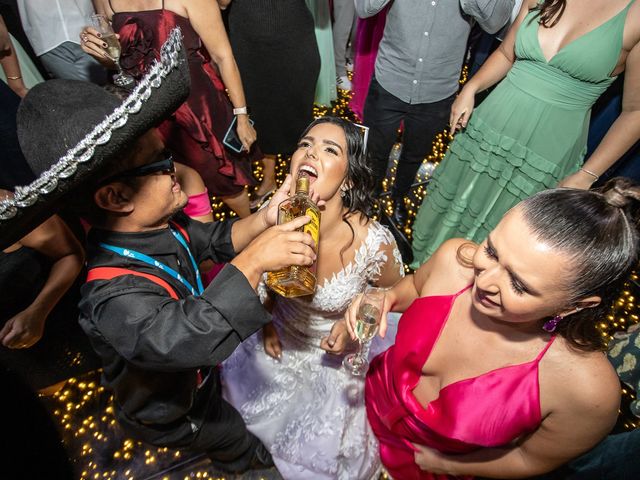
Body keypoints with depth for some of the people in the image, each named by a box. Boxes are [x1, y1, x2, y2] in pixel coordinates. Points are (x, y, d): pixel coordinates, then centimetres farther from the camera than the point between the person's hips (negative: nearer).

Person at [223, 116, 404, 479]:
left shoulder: (373, 243, -34)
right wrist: (267, 320, -4)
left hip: (335, 352, -2)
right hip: (278, 339, 3)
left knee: (321, 449, 9)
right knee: (245, 401, 13)